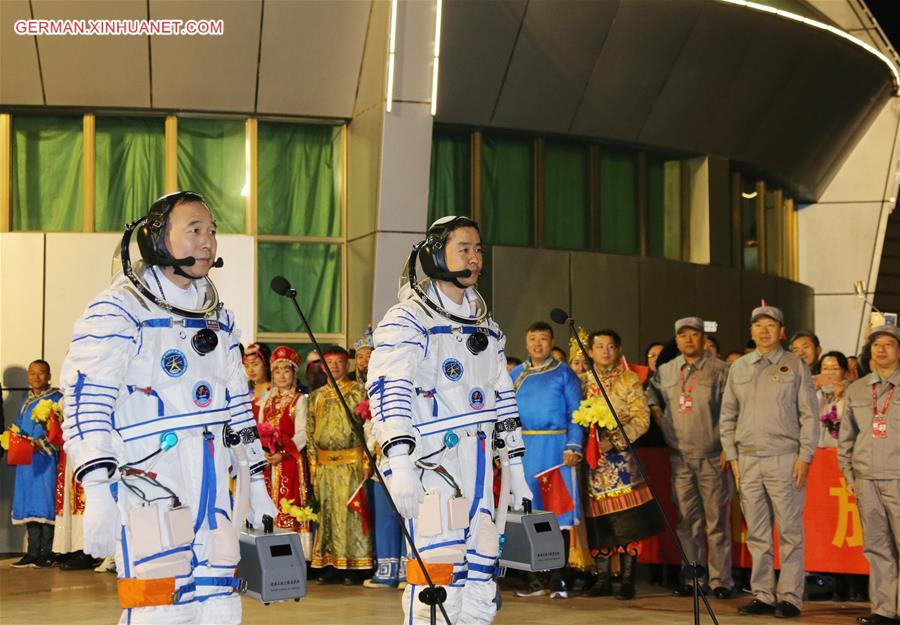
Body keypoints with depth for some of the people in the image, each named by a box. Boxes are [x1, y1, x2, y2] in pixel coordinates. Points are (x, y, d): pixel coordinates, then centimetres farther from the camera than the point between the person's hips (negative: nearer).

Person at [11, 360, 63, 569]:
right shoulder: (25, 401, 20)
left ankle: (46, 554, -5)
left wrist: (42, 443, -19)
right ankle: (33, 553, 7)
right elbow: (19, 428, 21)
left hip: (46, 458, -6)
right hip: (26, 460, 6)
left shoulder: (56, 398, -1)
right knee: (30, 505, 4)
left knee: (45, 503, -8)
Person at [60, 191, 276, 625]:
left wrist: (255, 480, 22)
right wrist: (97, 490, -23)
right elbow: (87, 401, -13)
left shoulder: (218, 317, 19)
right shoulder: (118, 310, -4)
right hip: (149, 483, -7)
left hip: (214, 488, 7)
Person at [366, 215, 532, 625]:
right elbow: (389, 391, -17)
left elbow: (503, 398, 25)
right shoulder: (408, 319, -5)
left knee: (480, 591, 6)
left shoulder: (486, 326, 19)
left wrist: (515, 468, 21)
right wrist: (399, 463, -29)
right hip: (431, 463, -7)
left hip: (478, 467, 7)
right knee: (437, 577, -16)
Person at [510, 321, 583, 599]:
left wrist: (573, 447, -12)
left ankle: (558, 579, 1)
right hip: (523, 448, 3)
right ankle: (536, 579, 10)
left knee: (557, 512, -3)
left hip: (555, 447, -3)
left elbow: (575, 413, 0)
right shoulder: (515, 375, 14)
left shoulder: (564, 374, 4)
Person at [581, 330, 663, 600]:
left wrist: (615, 440, -13)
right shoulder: (583, 381, 13)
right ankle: (602, 579, 12)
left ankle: (627, 580, -3)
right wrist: (580, 445, -4)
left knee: (627, 520, -9)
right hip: (592, 459, 3)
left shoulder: (630, 380, 4)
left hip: (620, 457, -3)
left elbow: (642, 418, -4)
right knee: (597, 521, 4)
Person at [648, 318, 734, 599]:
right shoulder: (665, 371, 12)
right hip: (680, 458, 4)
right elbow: (650, 391, 30)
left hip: (713, 457, -4)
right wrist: (654, 407, 9)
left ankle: (720, 579, 3)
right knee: (687, 521, 8)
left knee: (717, 520, -1)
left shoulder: (719, 370, -1)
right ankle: (691, 578, 15)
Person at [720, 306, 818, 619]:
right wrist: (732, 457, 7)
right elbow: (728, 417, 15)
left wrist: (804, 457, -7)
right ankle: (763, 595, 12)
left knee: (790, 532, -3)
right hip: (748, 460, 4)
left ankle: (790, 596, 1)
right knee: (757, 534, 6)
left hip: (784, 459, -3)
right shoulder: (738, 368, 13)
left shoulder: (795, 366, 3)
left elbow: (809, 415, 0)